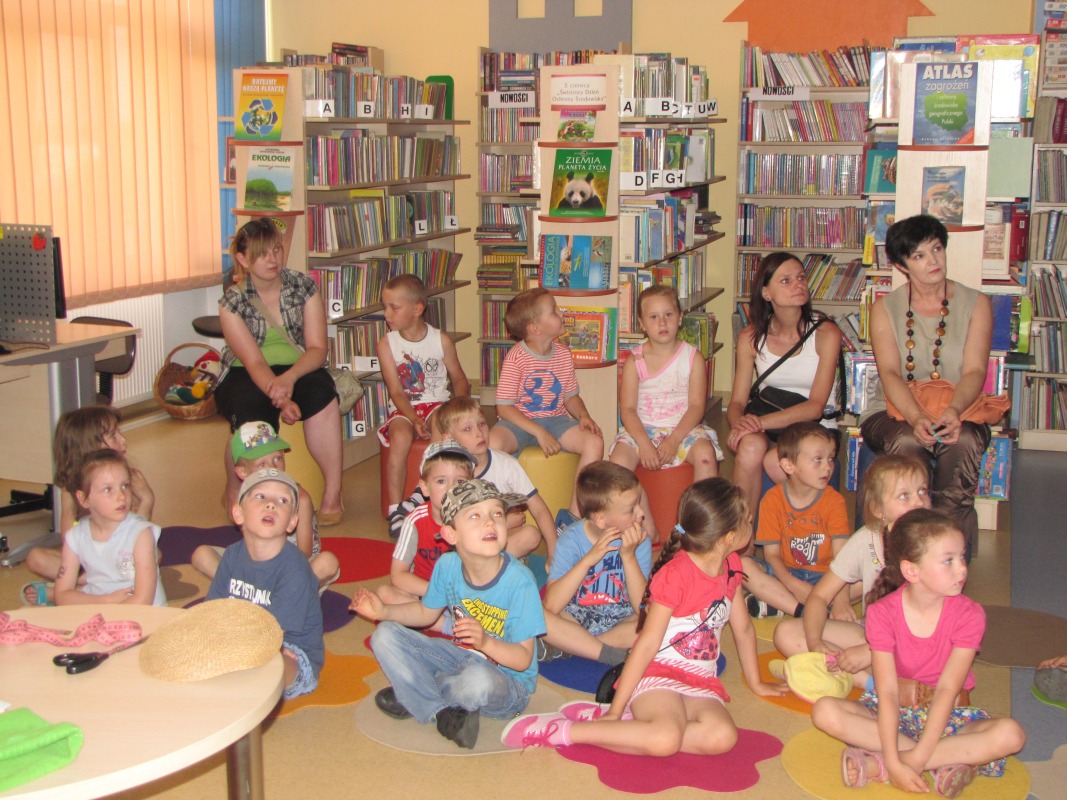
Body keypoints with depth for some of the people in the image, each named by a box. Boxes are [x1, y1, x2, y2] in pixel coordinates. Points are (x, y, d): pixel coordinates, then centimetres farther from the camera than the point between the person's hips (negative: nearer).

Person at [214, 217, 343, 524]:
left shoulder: (303, 287, -2)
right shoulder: (232, 301, -8)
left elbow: (317, 348, -9)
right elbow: (254, 363, -17)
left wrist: (289, 378, -30)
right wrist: (282, 400, -35)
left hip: (298, 369, 2)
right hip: (245, 375, -2)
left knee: (321, 393, -34)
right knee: (253, 418, -35)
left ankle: (332, 494, -29)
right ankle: (234, 493, -5)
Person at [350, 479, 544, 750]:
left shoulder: (519, 582, -25)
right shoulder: (447, 565, -9)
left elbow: (523, 659, -22)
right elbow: (426, 613, 11)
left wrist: (485, 642, -39)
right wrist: (383, 611, -2)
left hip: (507, 683, -5)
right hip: (458, 656, 6)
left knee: (478, 679, -41)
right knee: (385, 636, -5)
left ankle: (416, 695, -6)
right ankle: (442, 714, -14)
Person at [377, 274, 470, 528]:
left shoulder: (441, 341, 0)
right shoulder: (386, 344, -1)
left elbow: (459, 379, 10)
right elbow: (396, 391, -7)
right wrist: (414, 418, -23)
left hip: (437, 404, 0)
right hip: (404, 409, 0)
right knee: (400, 437, -32)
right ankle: (395, 508, -26)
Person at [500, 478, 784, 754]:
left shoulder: (731, 566, 9)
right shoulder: (675, 575, -14)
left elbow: (743, 627, 23)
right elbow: (647, 643, -17)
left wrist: (756, 683, 29)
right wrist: (616, 708, -18)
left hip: (701, 683, 7)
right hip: (657, 673, -7)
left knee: (722, 737, -27)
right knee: (666, 739, -37)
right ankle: (560, 730, -21)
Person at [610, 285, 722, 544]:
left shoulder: (693, 358, 1)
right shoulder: (634, 362, 1)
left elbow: (696, 406, -6)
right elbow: (627, 408, -5)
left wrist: (674, 440, -19)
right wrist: (644, 443, -20)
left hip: (684, 427, -1)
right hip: (643, 429, 1)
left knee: (705, 453, -31)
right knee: (619, 458, -27)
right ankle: (648, 527, -17)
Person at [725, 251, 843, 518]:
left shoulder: (826, 333, -8)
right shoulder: (751, 338, 1)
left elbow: (815, 406, -14)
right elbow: (737, 402, 1)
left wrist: (762, 422, -26)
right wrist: (740, 422, -25)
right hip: (767, 428, 2)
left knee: (775, 461, -33)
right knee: (751, 446, -33)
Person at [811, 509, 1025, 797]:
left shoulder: (968, 614, -14)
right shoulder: (882, 613, -15)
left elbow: (946, 690, -21)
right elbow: (888, 692, -21)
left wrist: (916, 759, -30)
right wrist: (895, 763, -33)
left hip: (948, 715, 1)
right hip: (895, 712, 0)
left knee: (1011, 735, -29)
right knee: (825, 712, -26)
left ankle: (877, 765, -31)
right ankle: (949, 760, -26)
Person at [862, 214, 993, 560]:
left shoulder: (976, 304, 8)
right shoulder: (885, 308, 7)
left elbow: (975, 370, -5)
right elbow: (889, 372, -8)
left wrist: (954, 411, -28)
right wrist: (916, 417, -28)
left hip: (959, 413, 0)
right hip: (894, 413, 0)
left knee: (964, 441, -35)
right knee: (907, 441, -35)